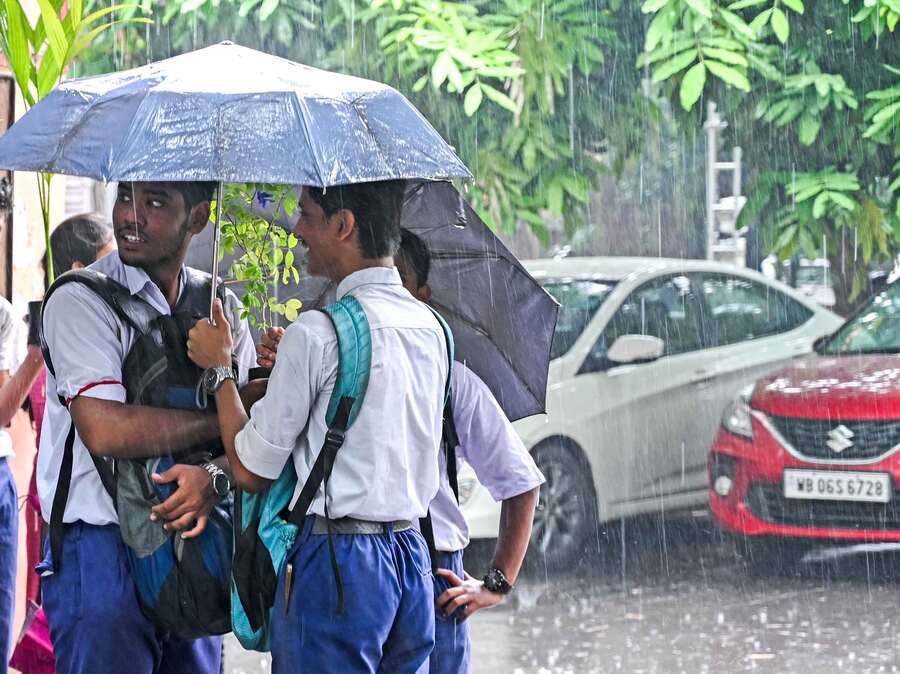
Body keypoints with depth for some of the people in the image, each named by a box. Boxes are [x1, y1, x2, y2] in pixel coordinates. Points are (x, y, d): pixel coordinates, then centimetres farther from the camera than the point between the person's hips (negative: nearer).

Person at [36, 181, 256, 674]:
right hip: (102, 548, -5)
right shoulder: (80, 301, -7)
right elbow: (105, 430, -19)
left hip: (192, 539, 5)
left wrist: (214, 477, -18)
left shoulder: (220, 306, 9)